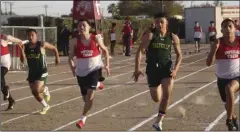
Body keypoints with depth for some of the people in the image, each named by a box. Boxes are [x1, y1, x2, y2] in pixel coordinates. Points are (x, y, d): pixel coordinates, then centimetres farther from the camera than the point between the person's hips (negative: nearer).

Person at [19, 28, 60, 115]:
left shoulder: (42, 45, -11)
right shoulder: (25, 47, -2)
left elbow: (54, 49, 4)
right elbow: (23, 61, -8)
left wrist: (57, 58, 2)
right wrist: (21, 50, -20)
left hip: (42, 71, -5)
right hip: (32, 72, 5)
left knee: (37, 90, -20)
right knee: (35, 93, 9)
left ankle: (45, 90, 15)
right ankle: (46, 106, 32)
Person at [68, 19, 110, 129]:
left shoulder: (96, 38, -9)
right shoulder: (74, 41, -10)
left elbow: (105, 50, 5)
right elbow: (70, 56, -6)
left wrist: (107, 65, 1)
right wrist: (72, 66, -20)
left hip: (94, 69, -2)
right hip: (81, 71, 2)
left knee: (90, 95, -19)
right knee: (85, 98, 15)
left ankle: (83, 118, -5)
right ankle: (96, 84, 50)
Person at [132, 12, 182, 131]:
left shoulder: (173, 37, -1)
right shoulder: (150, 35, -10)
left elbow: (179, 55, 7)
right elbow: (140, 51, -15)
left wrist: (175, 69, -8)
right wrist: (137, 68, -26)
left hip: (167, 67, 1)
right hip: (153, 68, -1)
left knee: (167, 94, -18)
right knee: (156, 99, 8)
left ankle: (158, 121, -6)